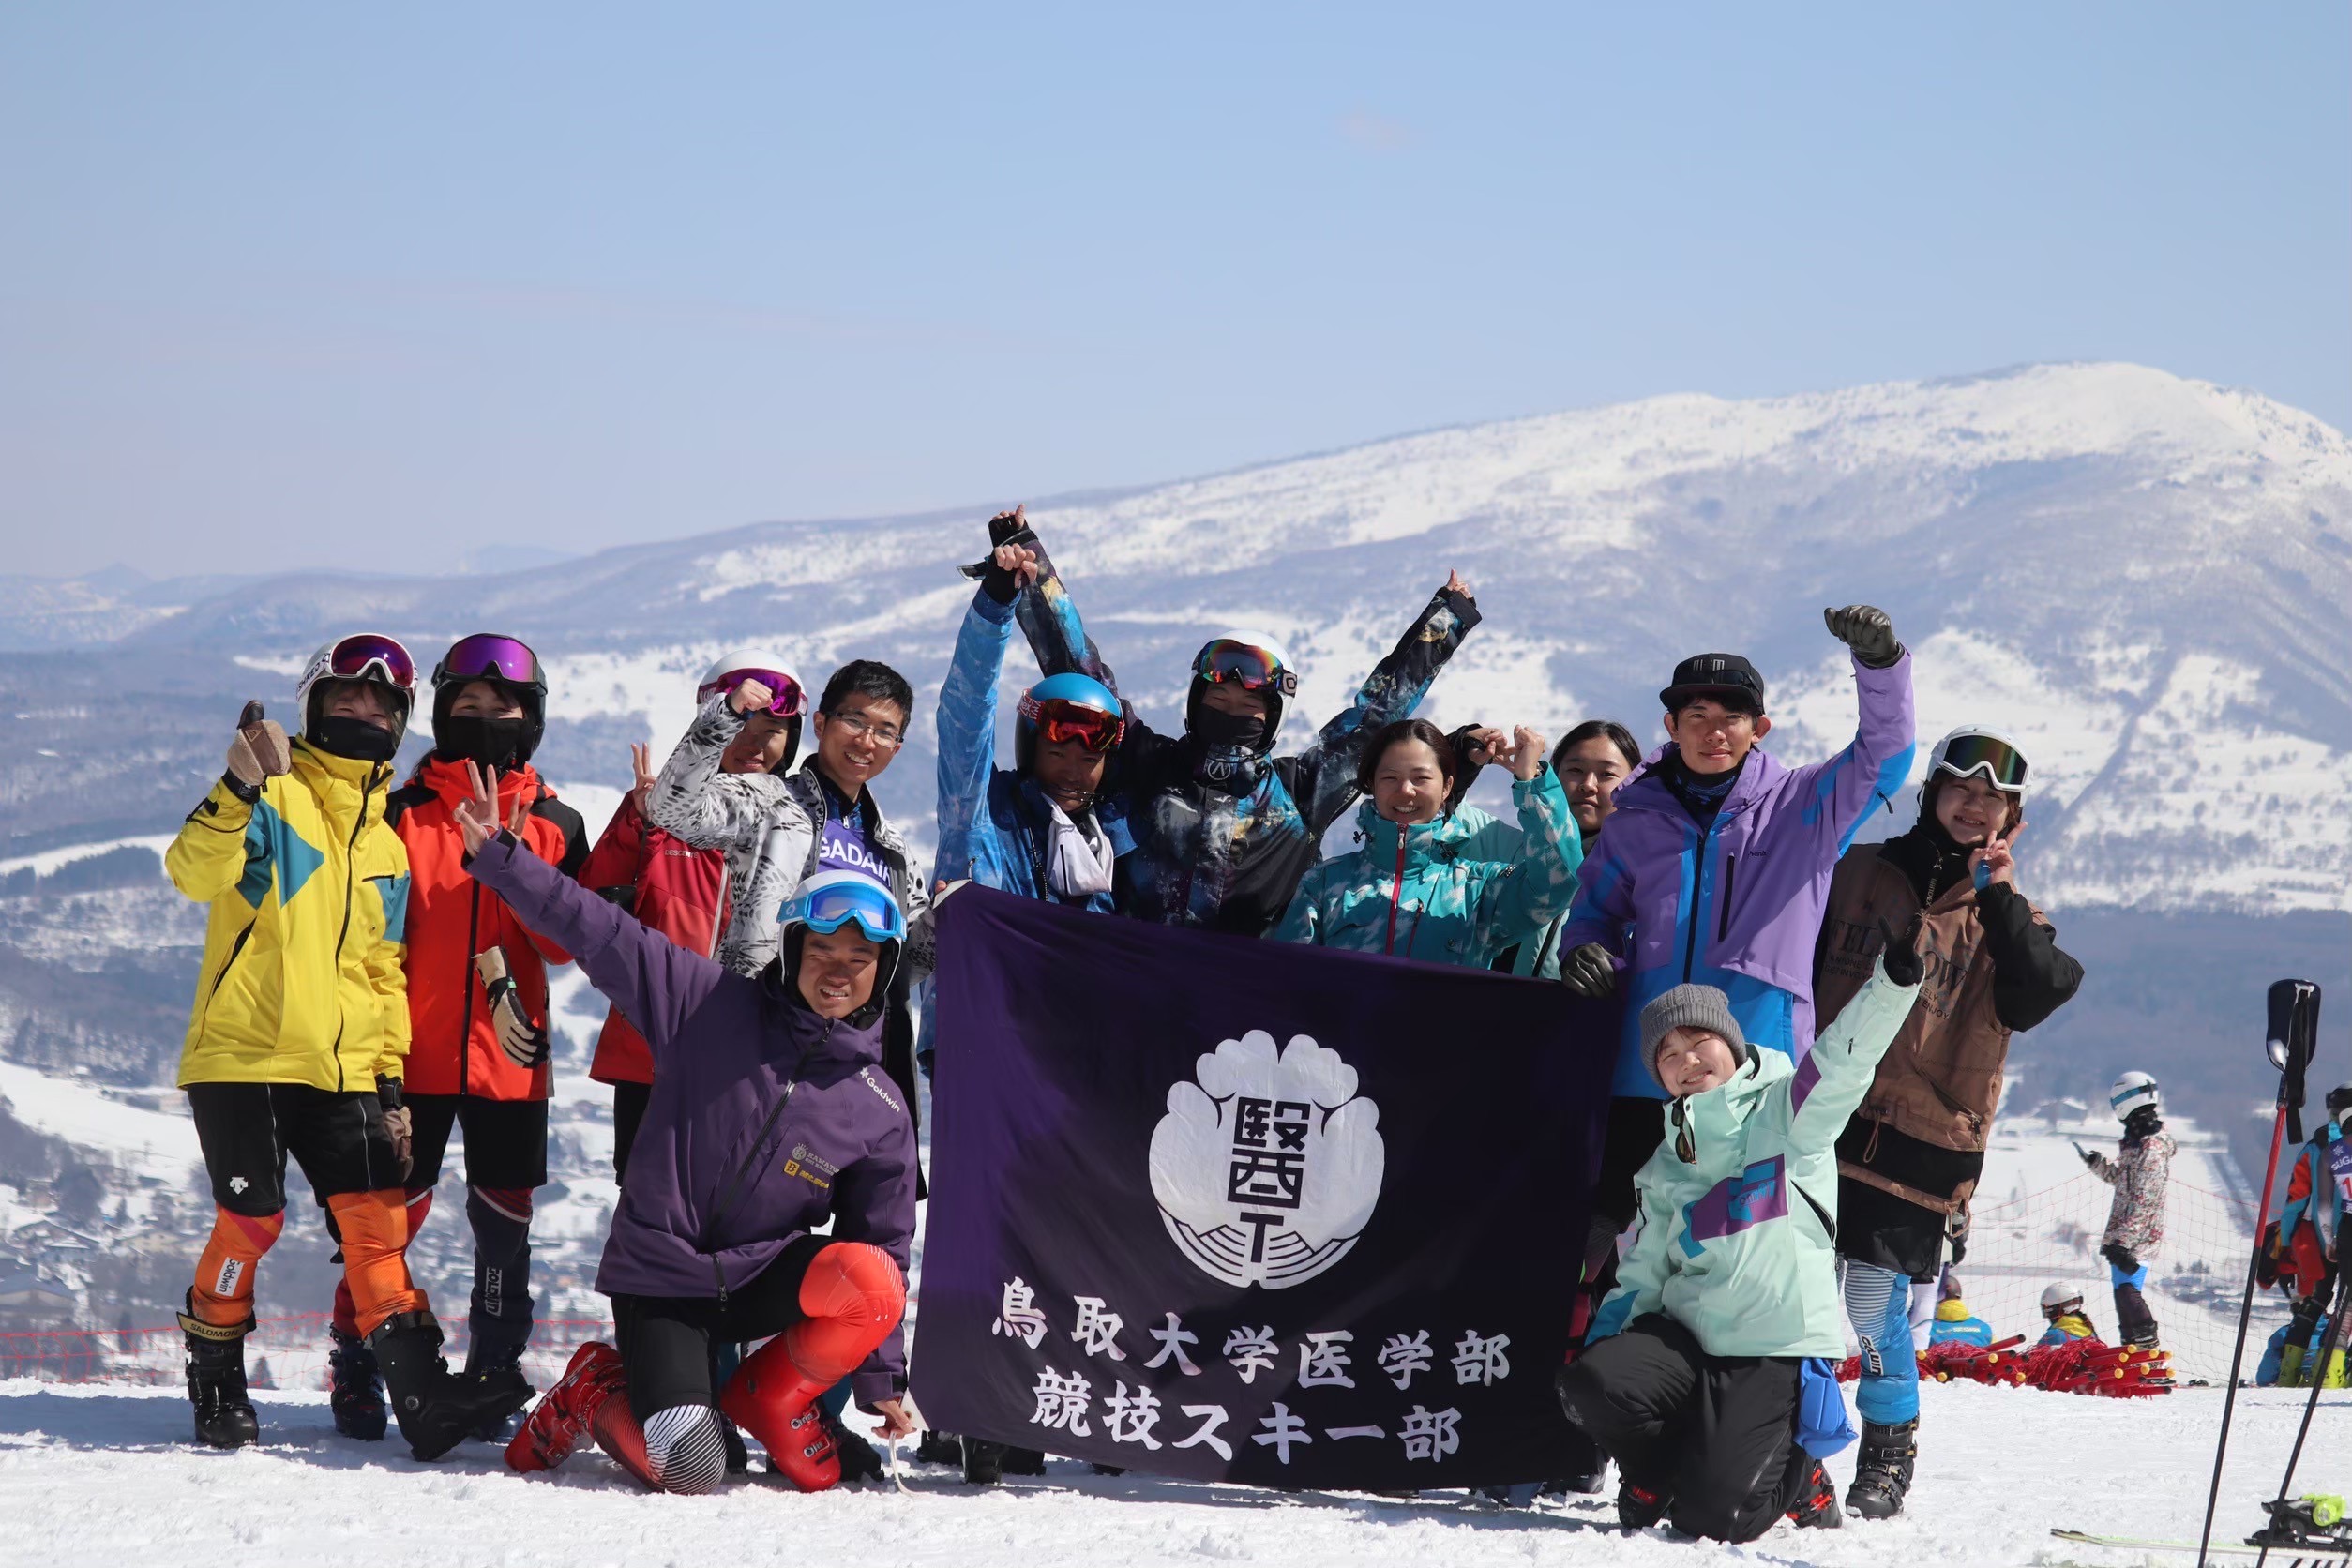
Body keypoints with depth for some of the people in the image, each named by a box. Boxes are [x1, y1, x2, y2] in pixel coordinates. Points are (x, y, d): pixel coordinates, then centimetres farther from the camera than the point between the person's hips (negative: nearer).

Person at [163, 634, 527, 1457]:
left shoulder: (386, 845, 18)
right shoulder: (273, 796, -1)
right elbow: (195, 872, -19)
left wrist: (391, 1082, 15)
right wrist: (239, 788, -35)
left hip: (342, 1071, 5)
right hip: (243, 1055, -5)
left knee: (377, 1224, -4)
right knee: (249, 1222, -6)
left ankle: (420, 1391, -7)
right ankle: (215, 1386, 12)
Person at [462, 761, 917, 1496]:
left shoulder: (879, 1111, 1)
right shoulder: (713, 1007, -5)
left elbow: (882, 1243, 6)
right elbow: (599, 933, -8)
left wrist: (882, 1381, 4)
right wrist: (498, 856, -18)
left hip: (762, 1280, 2)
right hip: (658, 1278, -2)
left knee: (870, 1283, -30)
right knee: (690, 1471, -20)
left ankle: (768, 1396, -2)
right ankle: (595, 1393, 15)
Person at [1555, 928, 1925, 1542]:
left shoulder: (1786, 1113, 1)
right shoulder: (1665, 1168, 17)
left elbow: (1844, 1059, -16)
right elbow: (1643, 1273, 17)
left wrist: (1892, 982, -34)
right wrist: (1598, 1343, 2)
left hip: (1775, 1348, -5)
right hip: (1687, 1336, 5)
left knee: (1712, 1516, -17)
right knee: (1591, 1383, -25)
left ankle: (1794, 1476, 18)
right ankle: (1664, 1471, 6)